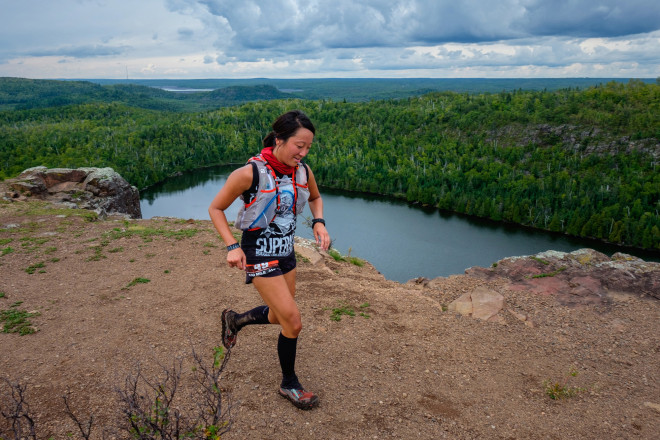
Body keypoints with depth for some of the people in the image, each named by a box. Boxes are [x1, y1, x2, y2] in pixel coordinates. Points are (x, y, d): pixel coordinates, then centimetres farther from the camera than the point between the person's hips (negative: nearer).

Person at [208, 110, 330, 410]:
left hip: (286, 251, 7)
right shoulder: (249, 174, -22)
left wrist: (319, 223, -3)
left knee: (280, 316, 20)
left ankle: (234, 320, 48)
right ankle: (289, 384, 19)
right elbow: (215, 209, -10)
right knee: (293, 323, -6)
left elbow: (315, 198, 17)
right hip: (259, 254, -7)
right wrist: (231, 246, -20)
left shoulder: (303, 171, -5)